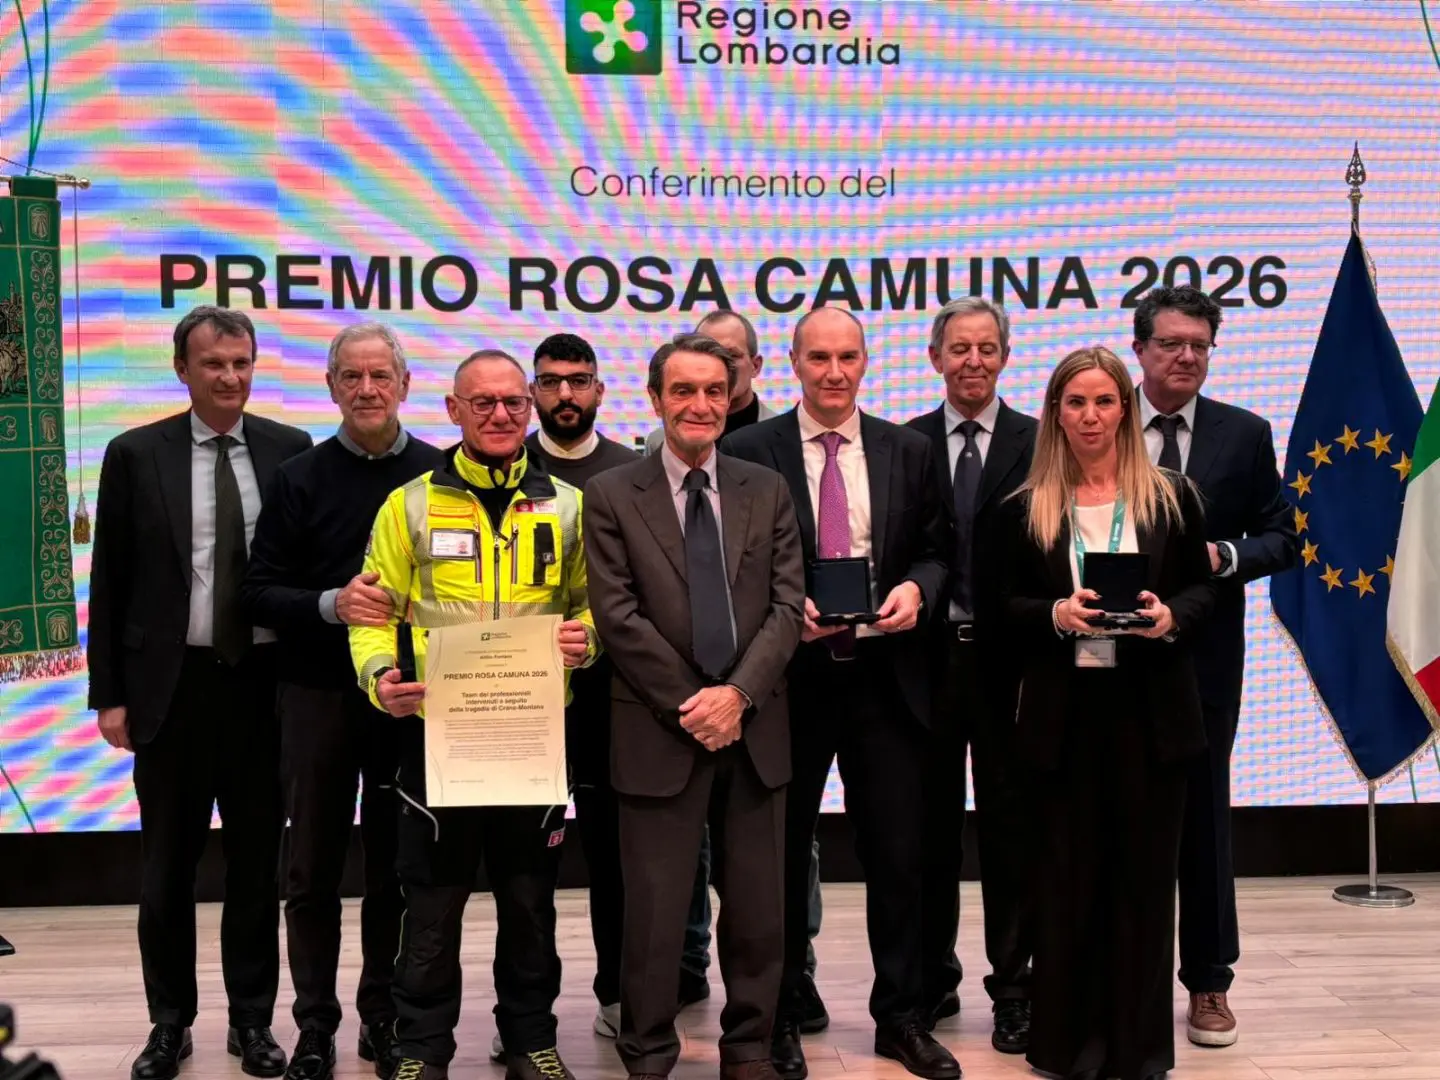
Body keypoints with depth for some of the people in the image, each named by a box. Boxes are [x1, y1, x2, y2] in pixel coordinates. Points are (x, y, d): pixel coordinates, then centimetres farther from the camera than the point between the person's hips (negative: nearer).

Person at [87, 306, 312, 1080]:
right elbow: (109, 583, 1)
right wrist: (109, 693, -3)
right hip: (172, 684, 0)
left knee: (257, 861, 10)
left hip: (266, 681, 1)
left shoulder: (291, 450, 2)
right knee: (167, 866, 10)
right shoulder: (135, 455, 0)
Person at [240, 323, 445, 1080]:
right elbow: (259, 592, -2)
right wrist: (332, 604, -19)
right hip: (318, 697, 0)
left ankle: (385, 1017, 24)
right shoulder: (299, 479, 1)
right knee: (313, 871, 8)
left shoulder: (441, 476, 1)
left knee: (398, 867, 10)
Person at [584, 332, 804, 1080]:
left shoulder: (768, 491, 10)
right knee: (654, 913, 3)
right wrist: (690, 704, -11)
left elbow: (787, 604, 2)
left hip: (754, 730, 3)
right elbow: (619, 616, -6)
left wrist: (737, 693, -11)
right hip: (660, 732, -3)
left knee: (758, 911, 9)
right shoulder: (612, 496, 1)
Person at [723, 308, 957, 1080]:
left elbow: (936, 549, 9)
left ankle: (901, 1016, 24)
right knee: (782, 856, 10)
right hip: (790, 676, -2)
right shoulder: (748, 452, -1)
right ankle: (779, 1018, 25)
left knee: (898, 854, 8)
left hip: (885, 677, 2)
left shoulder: (908, 451, 7)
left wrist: (916, 587, -12)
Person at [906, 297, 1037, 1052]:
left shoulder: (1038, 443, 1)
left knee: (1009, 826, 6)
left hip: (1007, 656, -1)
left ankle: (1013, 989, 17)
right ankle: (932, 979, 25)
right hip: (928, 653, 2)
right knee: (930, 826, 11)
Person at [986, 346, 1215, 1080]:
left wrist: (1172, 615, -14)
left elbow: (1202, 588, 7)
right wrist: (1054, 614, -16)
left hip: (1150, 710, 0)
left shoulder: (1170, 498, 4)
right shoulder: (1025, 509, 3)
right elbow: (999, 609, 3)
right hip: (1063, 713, 0)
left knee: (1144, 874, 7)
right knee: (1066, 877, 6)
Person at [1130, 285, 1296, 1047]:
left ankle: (1208, 982, 20)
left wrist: (1223, 556, -16)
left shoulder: (1245, 435, 2)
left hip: (1205, 656, 0)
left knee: (1202, 818, 8)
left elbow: (1281, 540, 2)